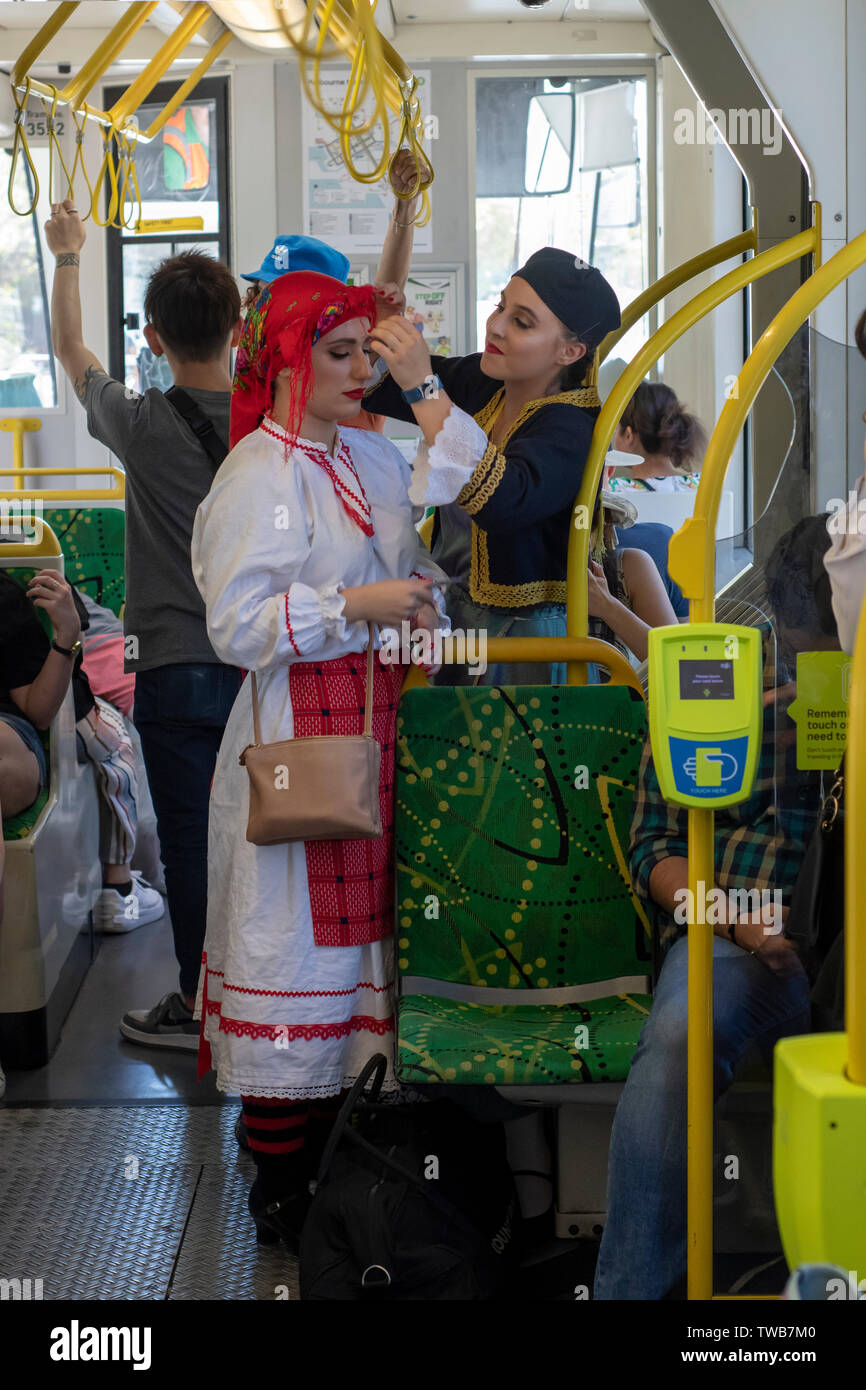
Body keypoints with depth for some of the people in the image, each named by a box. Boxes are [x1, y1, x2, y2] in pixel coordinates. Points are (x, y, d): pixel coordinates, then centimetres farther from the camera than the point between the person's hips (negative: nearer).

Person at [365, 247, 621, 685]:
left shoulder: (569, 428, -22)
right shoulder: (479, 383, 1)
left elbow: (502, 501, -41)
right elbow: (375, 386, 13)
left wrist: (423, 387, -39)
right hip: (453, 616, 7)